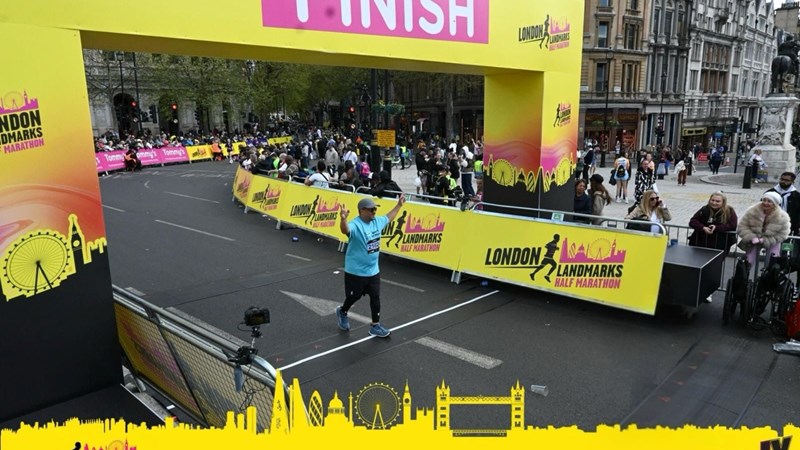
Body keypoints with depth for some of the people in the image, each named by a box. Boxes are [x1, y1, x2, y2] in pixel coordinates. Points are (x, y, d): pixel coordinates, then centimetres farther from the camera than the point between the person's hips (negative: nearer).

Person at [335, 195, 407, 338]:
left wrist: (399, 205, 30)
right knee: (354, 296, 13)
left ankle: (375, 326, 22)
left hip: (373, 270, 7)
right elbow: (345, 230, -49)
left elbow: (388, 217, 23)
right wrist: (343, 218, -69)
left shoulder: (377, 221, 1)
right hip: (355, 271, -7)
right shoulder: (355, 225, -25)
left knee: (375, 297, 9)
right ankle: (342, 312, 44)